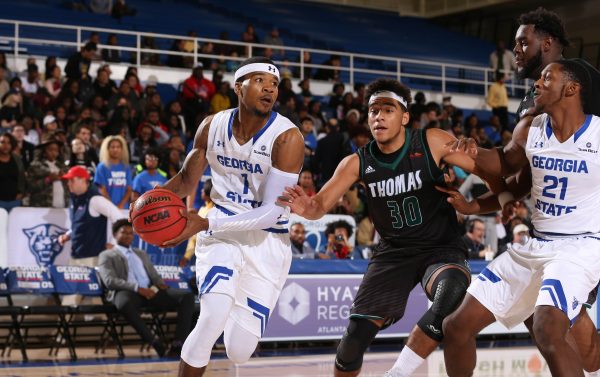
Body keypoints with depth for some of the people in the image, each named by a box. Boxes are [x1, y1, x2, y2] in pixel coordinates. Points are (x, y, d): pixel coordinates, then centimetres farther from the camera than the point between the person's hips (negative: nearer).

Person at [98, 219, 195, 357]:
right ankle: (155, 343, -37)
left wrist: (160, 285, -1)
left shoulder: (141, 254, 32)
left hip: (151, 290, 5)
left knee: (187, 296, -19)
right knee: (125, 304, -45)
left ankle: (178, 343, -28)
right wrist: (137, 288, -18)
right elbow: (110, 281, -5)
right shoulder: (107, 255, 12)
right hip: (127, 292, -5)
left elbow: (155, 276, 26)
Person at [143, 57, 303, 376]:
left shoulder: (286, 137, -19)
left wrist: (205, 224, -31)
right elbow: (187, 180, 12)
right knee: (213, 317, -26)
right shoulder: (213, 126, -5)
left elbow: (271, 213, -24)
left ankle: (237, 314, 37)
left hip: (267, 241, -1)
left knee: (239, 351, -1)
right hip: (221, 232, 2)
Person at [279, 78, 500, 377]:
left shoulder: (432, 143, -12)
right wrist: (306, 208, -29)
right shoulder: (358, 163, -5)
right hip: (393, 252, 2)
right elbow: (321, 204, -5)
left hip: (441, 248, -2)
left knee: (452, 293, -35)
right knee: (358, 332, -9)